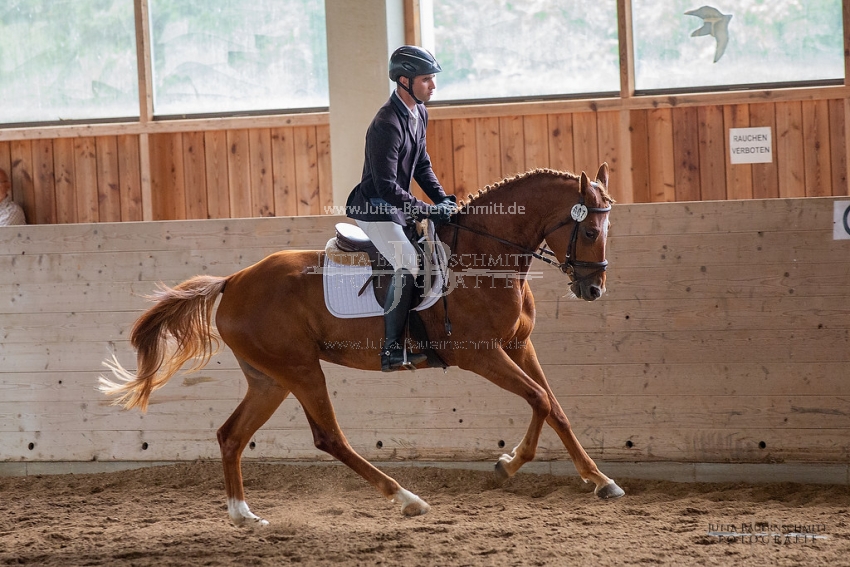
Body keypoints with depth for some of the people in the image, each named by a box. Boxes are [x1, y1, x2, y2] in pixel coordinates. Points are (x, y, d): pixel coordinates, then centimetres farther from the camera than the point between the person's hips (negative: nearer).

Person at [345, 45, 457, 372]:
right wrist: (431, 211, -26)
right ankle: (391, 350, -23)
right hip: (375, 208, -10)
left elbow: (422, 166, 15)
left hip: (399, 206, 10)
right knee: (408, 263, -25)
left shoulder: (419, 114, 6)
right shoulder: (387, 124, -25)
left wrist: (443, 200, -1)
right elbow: (387, 187, -28)